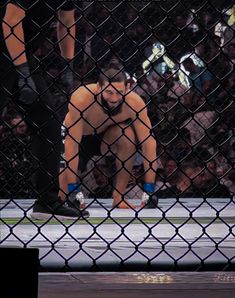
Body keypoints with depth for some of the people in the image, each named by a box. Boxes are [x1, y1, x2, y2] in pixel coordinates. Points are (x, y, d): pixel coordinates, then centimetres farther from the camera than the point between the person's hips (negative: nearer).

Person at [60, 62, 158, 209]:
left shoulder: (135, 102, -29)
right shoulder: (82, 99, -35)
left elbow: (148, 142, -25)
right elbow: (71, 143, -33)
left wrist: (149, 189, -29)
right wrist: (73, 189, -35)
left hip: (106, 139, 2)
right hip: (80, 139, -2)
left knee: (128, 134, -32)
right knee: (63, 195, -17)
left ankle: (119, 197, -18)